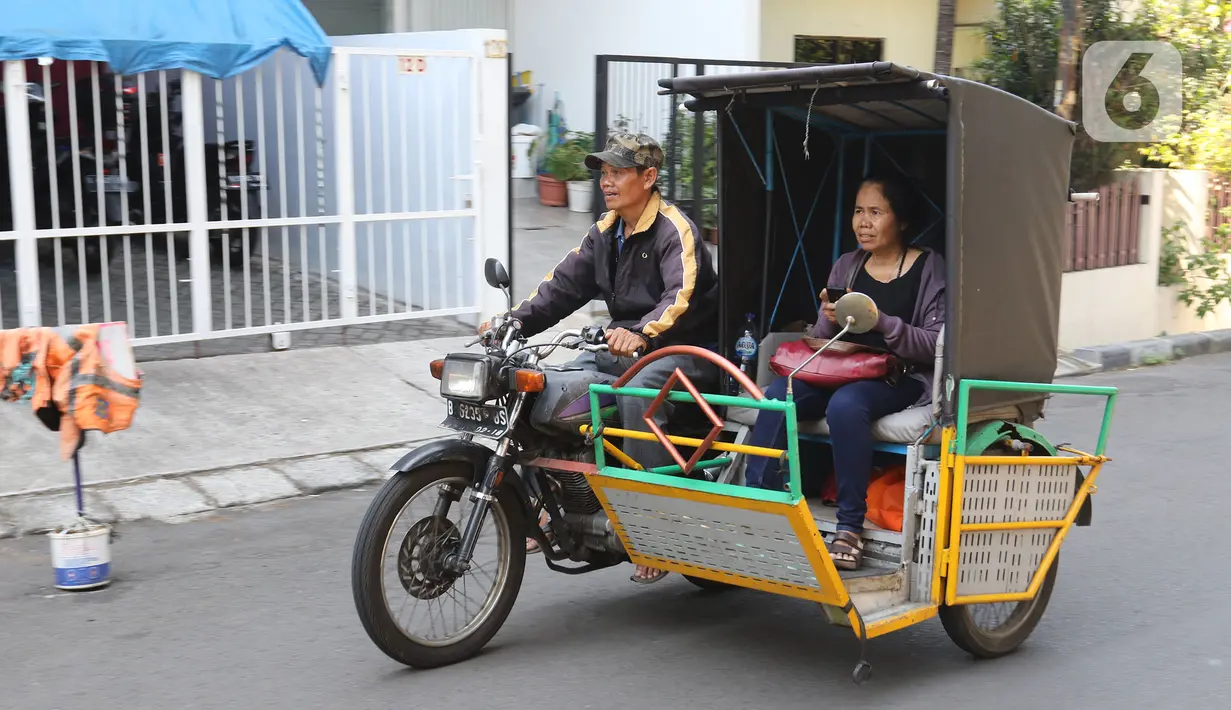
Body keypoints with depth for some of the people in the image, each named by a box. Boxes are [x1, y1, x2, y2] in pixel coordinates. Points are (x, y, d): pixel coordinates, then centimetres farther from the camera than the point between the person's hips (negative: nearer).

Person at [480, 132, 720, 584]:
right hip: (626, 348, 9)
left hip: (685, 349, -8)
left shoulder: (674, 229, -14)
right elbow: (565, 283, 6)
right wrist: (515, 322, -9)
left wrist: (642, 333, -48)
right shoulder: (605, 231, 13)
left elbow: (682, 296, -30)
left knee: (637, 391, -37)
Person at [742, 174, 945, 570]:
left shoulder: (929, 268, 1)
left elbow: (936, 345, -8)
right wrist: (829, 321, -8)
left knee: (845, 404, -38)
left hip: (901, 378, -5)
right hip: (842, 370, 5)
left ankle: (851, 528, -29)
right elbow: (819, 340, 16)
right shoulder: (846, 266, 16)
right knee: (778, 396, -26)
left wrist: (882, 322, -21)